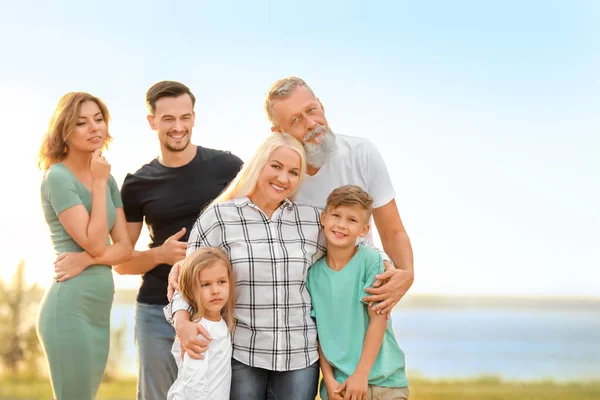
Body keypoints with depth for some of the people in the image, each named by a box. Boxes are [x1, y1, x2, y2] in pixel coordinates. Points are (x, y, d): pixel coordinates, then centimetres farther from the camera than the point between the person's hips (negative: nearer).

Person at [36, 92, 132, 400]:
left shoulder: (107, 178, 12)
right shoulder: (58, 177, -10)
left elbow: (124, 247, 6)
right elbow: (95, 243, -17)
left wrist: (87, 259, -13)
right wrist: (99, 183, -12)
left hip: (99, 310, 8)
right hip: (70, 307, -8)